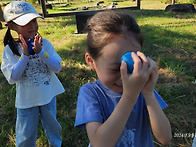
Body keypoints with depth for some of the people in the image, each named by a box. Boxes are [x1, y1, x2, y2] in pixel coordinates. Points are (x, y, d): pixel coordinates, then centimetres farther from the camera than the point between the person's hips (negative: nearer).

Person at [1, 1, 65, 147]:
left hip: (48, 95, 1)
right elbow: (12, 78, -17)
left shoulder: (44, 43, -11)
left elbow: (57, 68, -14)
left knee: (52, 125, 23)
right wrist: (25, 55, -26)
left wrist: (41, 52, -26)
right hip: (26, 100, -1)